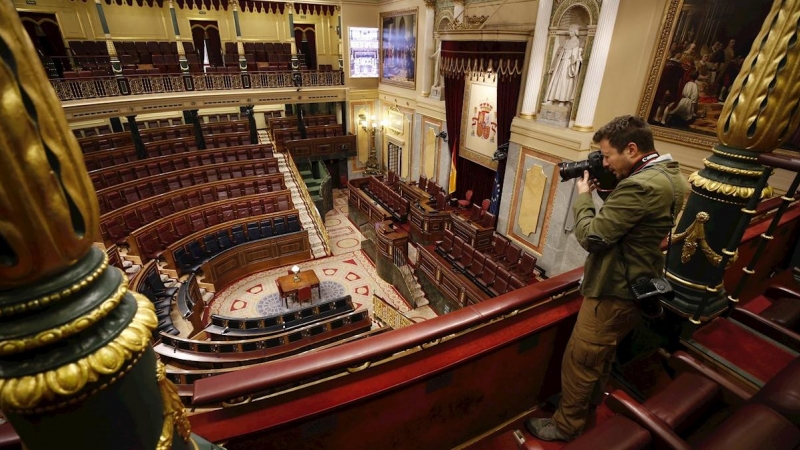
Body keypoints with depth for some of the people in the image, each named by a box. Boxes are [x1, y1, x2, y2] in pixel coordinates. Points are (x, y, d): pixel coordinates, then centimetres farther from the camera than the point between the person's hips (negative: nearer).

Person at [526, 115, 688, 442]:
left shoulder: (640, 185, -28)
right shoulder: (673, 177, 4)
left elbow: (590, 236, -25)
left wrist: (583, 195, -10)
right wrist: (608, 191, -1)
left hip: (615, 293, -10)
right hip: (643, 289, 10)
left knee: (579, 362, 8)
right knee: (601, 356, 29)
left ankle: (566, 426, 27)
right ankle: (591, 403, 50)